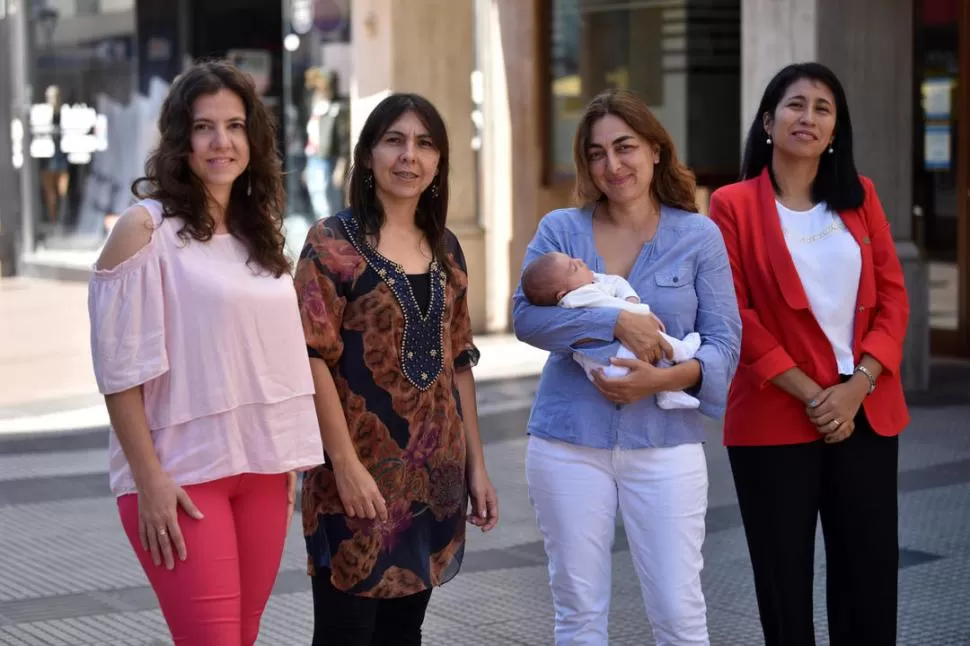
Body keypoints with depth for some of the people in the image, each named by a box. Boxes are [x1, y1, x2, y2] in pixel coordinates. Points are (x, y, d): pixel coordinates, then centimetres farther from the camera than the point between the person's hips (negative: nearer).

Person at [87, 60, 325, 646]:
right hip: (183, 473, -6)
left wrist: (288, 466, 13)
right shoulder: (146, 229, -7)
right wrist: (148, 479, -16)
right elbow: (120, 366, -11)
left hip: (261, 469, 6)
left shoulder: (260, 232, 12)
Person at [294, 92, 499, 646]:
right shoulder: (333, 242, -6)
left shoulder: (445, 248, 12)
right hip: (362, 473, -6)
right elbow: (313, 357, -12)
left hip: (434, 474, 6)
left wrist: (476, 465, 13)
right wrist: (346, 464, -18)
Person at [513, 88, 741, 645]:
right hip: (570, 443, 1)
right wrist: (615, 323, -22)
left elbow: (724, 342, -2)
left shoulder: (698, 236, 2)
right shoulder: (560, 230, 4)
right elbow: (526, 316, -11)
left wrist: (666, 378, -19)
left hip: (665, 446, -1)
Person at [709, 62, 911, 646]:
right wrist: (809, 393, -12)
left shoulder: (860, 197, 9)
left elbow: (893, 296, 6)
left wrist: (858, 386, -9)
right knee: (784, 580, 5)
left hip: (866, 414, 3)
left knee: (870, 575, 5)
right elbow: (735, 313, -7)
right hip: (775, 419, -3)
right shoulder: (734, 205, -1)